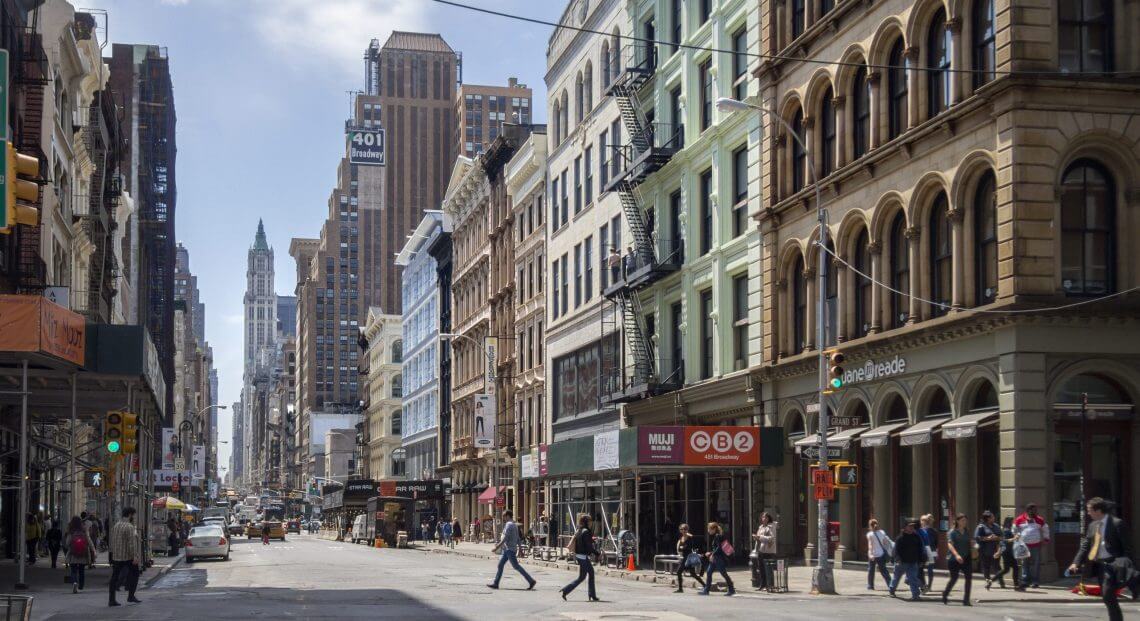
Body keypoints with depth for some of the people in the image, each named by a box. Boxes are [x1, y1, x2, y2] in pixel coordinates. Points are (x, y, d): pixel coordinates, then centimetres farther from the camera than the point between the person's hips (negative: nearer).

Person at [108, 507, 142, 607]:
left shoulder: (115, 526, 10)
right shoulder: (129, 527, -16)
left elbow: (112, 541, 16)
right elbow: (132, 543, -22)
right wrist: (135, 556, -22)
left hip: (116, 556, 7)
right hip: (128, 556, -7)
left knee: (115, 576, 5)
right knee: (134, 574, 9)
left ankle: (111, 599, 2)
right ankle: (131, 596, 9)